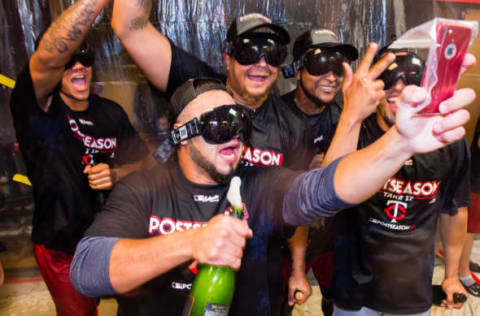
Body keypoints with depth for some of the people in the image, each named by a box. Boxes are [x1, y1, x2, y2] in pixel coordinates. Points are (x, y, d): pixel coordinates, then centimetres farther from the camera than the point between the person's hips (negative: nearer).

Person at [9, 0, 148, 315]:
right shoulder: (36, 108, -16)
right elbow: (48, 57, -37)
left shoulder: (111, 112, -2)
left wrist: (115, 174, -18)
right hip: (63, 249, -3)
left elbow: (143, 161, 4)